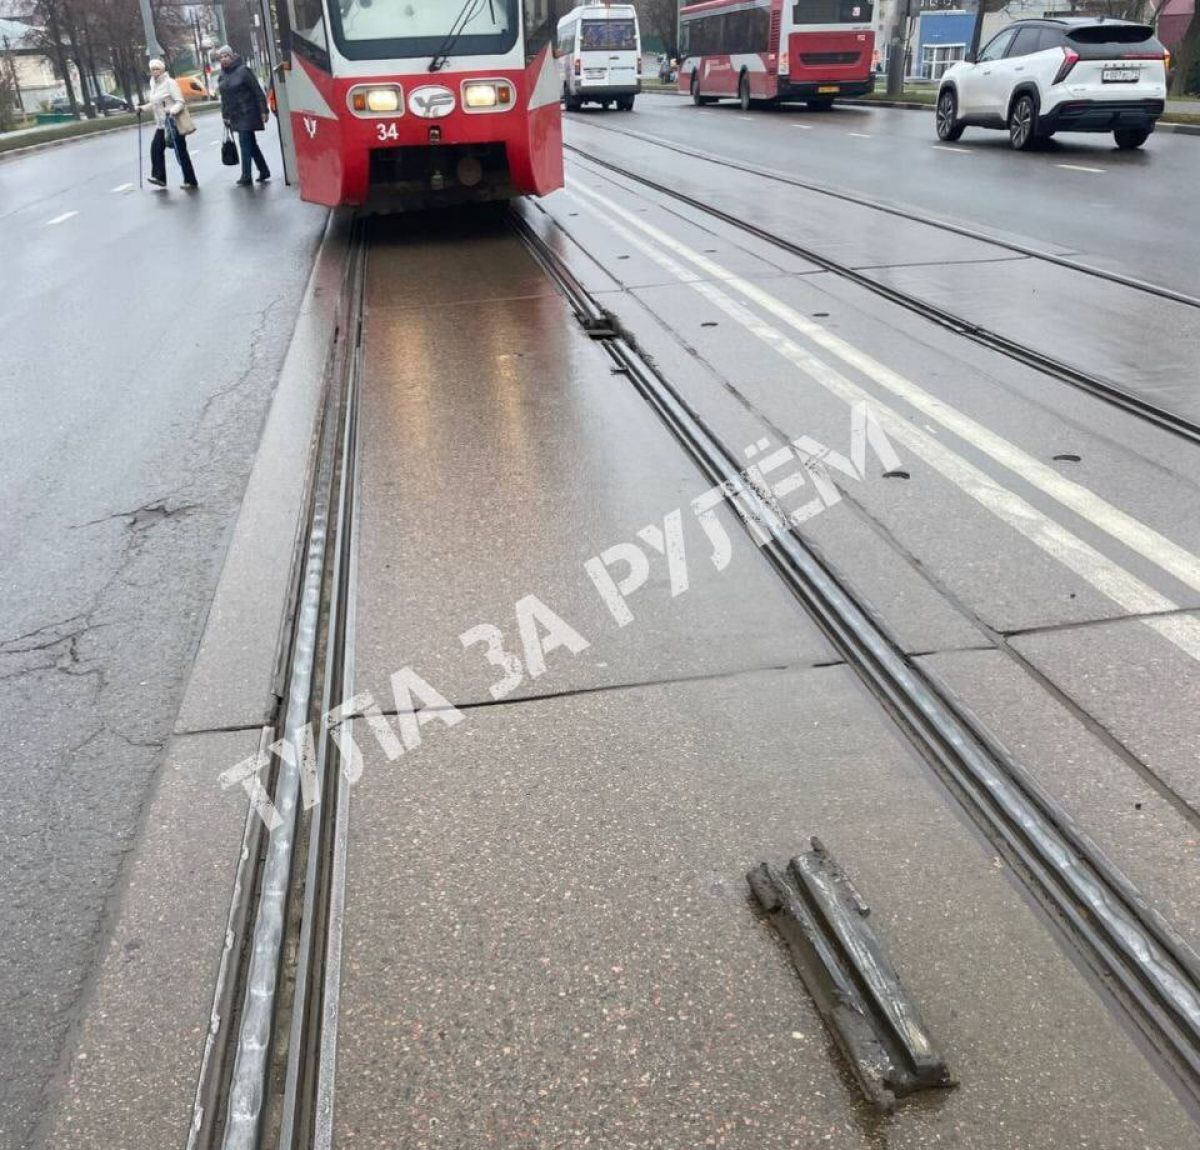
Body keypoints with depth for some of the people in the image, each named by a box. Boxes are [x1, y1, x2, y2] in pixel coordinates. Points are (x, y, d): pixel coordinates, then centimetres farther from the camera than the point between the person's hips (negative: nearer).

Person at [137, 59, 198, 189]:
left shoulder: (170, 82, -11)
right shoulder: (153, 84, 13)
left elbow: (180, 102, -16)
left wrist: (174, 110, -34)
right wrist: (143, 108, 16)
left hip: (173, 122, -8)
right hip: (162, 124, 8)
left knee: (180, 152, -5)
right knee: (156, 147, 3)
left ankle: (191, 181, 1)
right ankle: (159, 177, 9)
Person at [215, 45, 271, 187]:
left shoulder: (243, 71, -9)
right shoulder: (222, 76, 10)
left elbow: (258, 91, -11)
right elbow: (224, 98, 16)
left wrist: (263, 111, -15)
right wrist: (225, 116, 12)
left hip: (248, 114, -7)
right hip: (235, 116, 7)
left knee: (245, 145, -9)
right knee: (251, 144, 12)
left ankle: (246, 177, -6)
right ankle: (264, 171, 22)